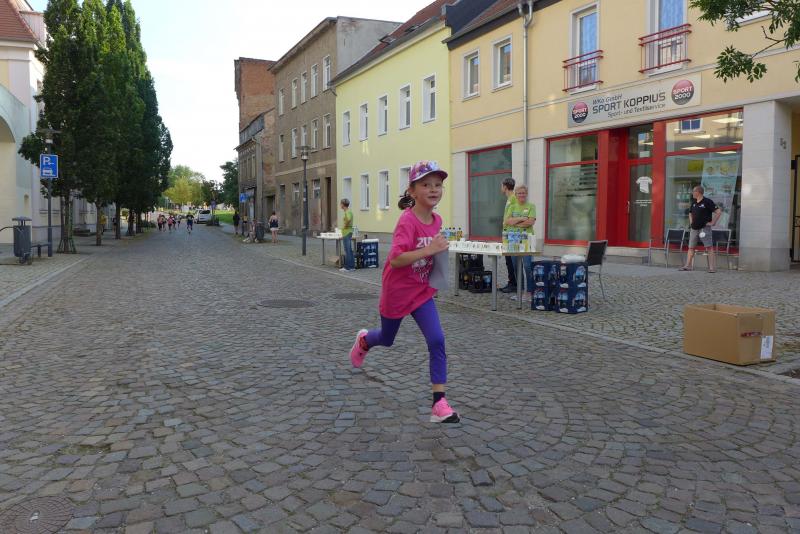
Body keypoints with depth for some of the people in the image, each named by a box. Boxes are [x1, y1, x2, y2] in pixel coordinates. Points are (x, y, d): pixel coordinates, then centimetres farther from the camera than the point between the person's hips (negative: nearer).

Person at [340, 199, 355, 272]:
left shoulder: (347, 212, -15)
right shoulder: (349, 211, 15)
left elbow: (348, 219, -35)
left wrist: (345, 225, -18)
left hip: (346, 233, -10)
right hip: (349, 232, 10)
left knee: (347, 250, -5)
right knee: (349, 250, 12)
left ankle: (347, 267, -1)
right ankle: (352, 266, 16)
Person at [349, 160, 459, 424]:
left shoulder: (437, 220, -3)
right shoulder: (407, 220, -25)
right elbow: (395, 259, -33)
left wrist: (439, 250, -1)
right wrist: (430, 250, -35)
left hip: (422, 291, 5)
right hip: (396, 292, -5)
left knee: (437, 341, -9)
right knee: (387, 338, 19)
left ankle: (439, 404, -5)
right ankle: (364, 340, 57)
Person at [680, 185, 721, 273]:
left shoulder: (707, 202, -9)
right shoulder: (693, 203, 13)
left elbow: (719, 212, -12)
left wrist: (713, 222, -12)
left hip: (704, 228, -7)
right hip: (694, 228, 7)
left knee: (709, 247, -8)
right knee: (691, 247, 7)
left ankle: (712, 267, -9)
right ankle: (688, 265, 11)